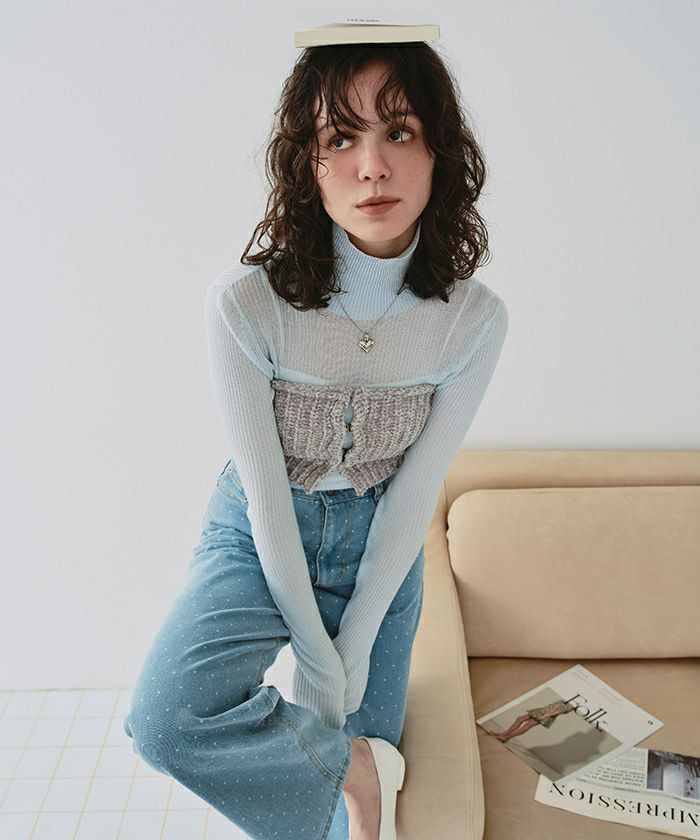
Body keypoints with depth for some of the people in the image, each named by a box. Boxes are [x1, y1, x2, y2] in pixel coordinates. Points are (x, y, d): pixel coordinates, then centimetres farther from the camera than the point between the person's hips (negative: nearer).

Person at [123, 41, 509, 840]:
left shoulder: (475, 317, -18)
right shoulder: (245, 301, -26)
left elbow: (415, 493, -12)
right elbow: (266, 494, -19)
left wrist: (354, 647, -9)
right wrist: (314, 653, -12)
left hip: (380, 549, 2)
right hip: (260, 540, -1)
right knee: (165, 721, -27)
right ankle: (352, 763, -2)